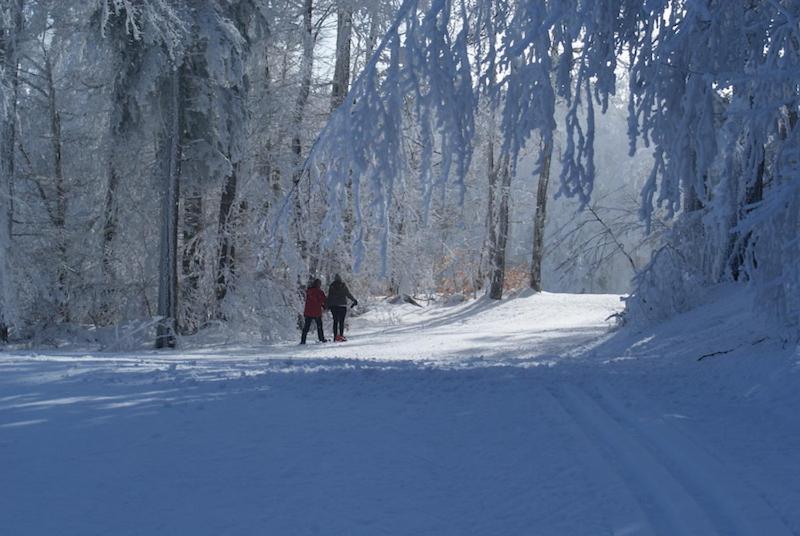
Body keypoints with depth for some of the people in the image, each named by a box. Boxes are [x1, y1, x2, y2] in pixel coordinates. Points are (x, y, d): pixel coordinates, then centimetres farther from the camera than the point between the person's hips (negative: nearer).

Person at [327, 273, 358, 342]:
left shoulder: (331, 287, 4)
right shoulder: (343, 286, -3)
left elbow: (329, 297, 3)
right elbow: (348, 295, -1)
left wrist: (328, 305, 9)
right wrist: (354, 300, 12)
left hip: (333, 306, 3)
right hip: (342, 305, -3)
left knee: (335, 321, 8)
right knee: (341, 321, -2)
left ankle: (335, 336, 3)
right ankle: (341, 335, -10)